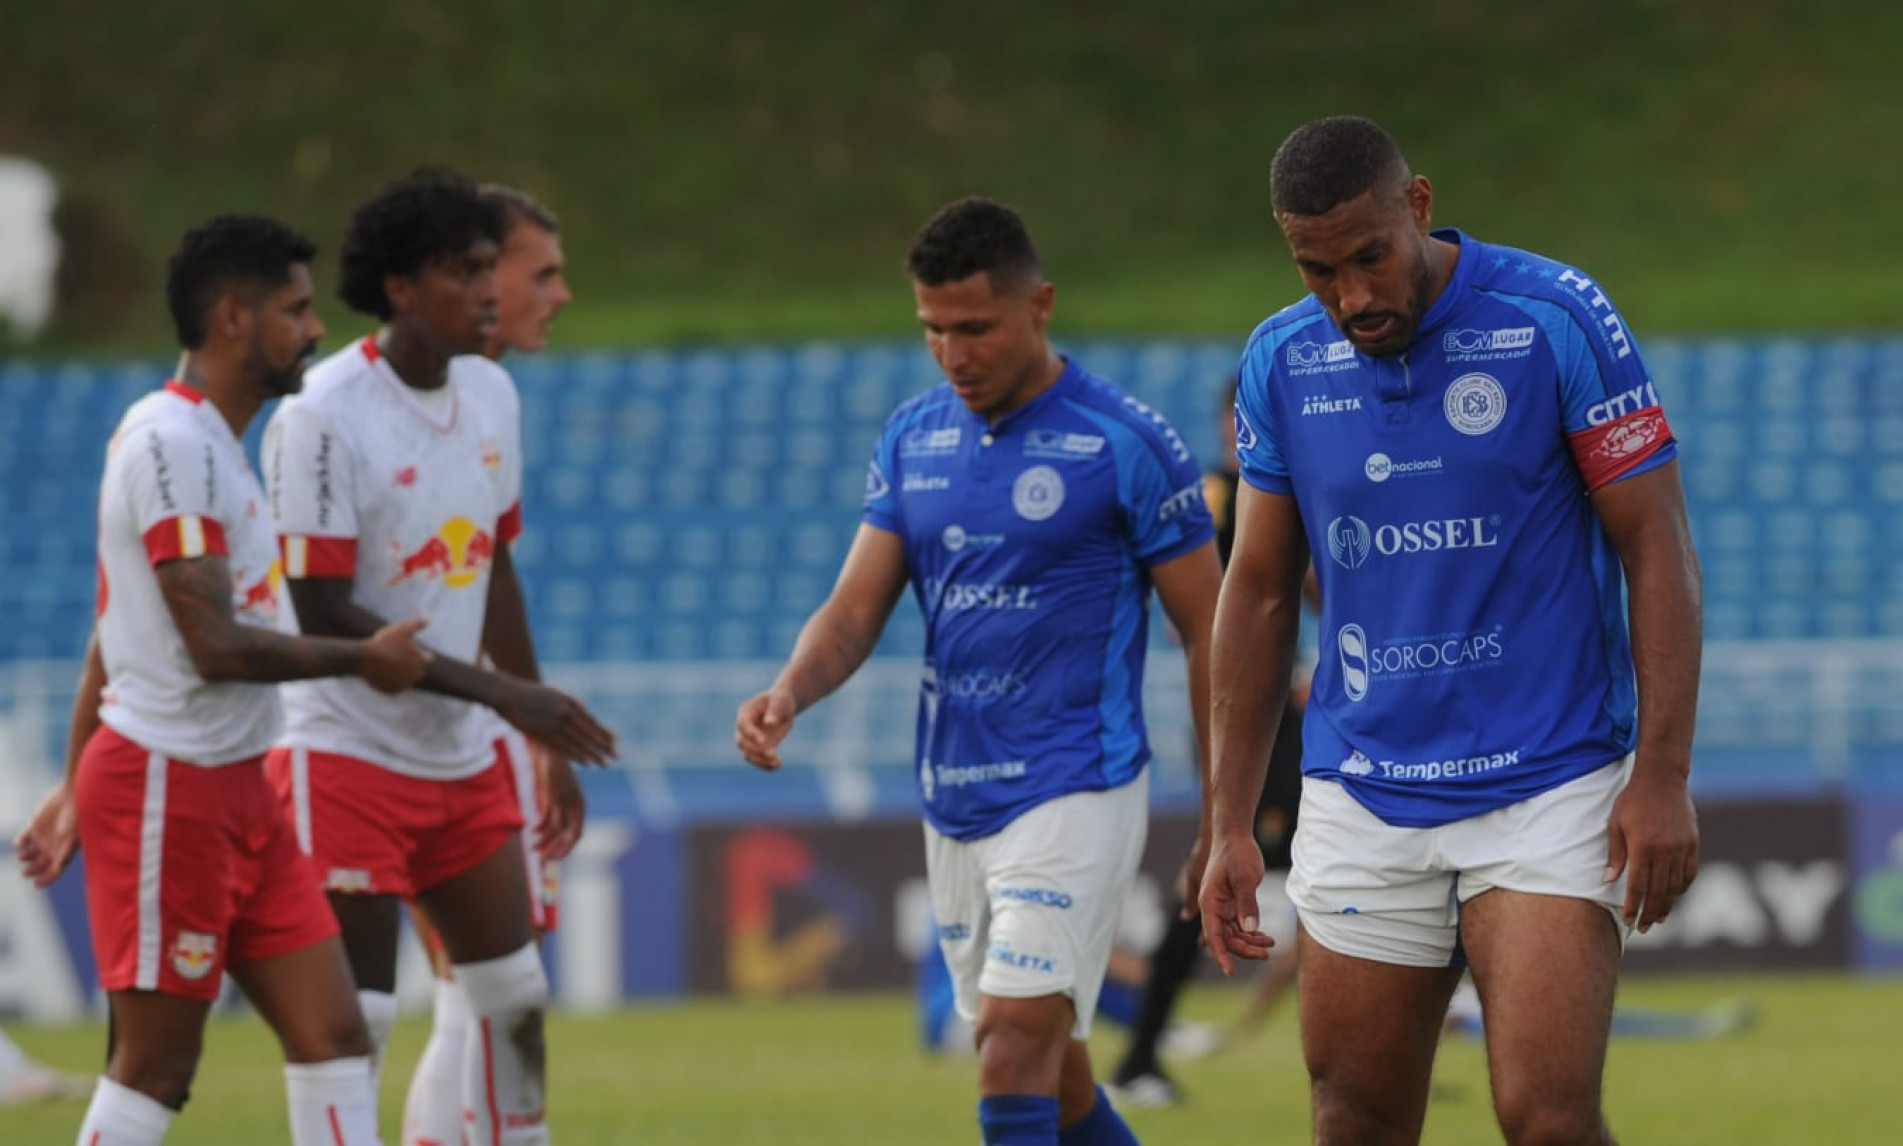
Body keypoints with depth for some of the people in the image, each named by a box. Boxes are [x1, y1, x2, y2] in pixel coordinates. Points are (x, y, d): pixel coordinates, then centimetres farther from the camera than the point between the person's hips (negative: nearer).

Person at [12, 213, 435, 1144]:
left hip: (235, 789, 10)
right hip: (167, 787, -10)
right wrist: (364, 659, -9)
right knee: (155, 1067, -3)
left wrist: (75, 790, 24)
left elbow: (110, 636, 21)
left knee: (331, 1034, 4)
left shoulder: (207, 440, 16)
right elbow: (215, 647, -22)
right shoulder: (174, 441, -16)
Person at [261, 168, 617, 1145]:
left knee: (515, 999, 11)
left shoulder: (490, 395, 6)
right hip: (348, 759, -8)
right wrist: (499, 692, -23)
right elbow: (324, 615, -20)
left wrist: (545, 738, 18)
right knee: (352, 1024, -6)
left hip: (465, 760, 8)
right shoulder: (324, 417, -18)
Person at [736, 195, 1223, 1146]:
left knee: (1016, 1043, -18)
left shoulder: (1126, 443, -9)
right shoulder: (913, 438, 7)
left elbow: (1208, 632, -5)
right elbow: (855, 609, 6)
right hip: (953, 806, 6)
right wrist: (788, 694, -16)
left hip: (1073, 792, -6)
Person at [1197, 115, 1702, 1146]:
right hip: (1360, 798, 4)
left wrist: (1662, 776, -14)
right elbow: (1259, 591, 11)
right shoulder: (1282, 363, 3)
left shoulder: (1557, 318, -9)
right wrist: (1229, 827, 9)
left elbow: (1657, 549, -6)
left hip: (1550, 788, -4)